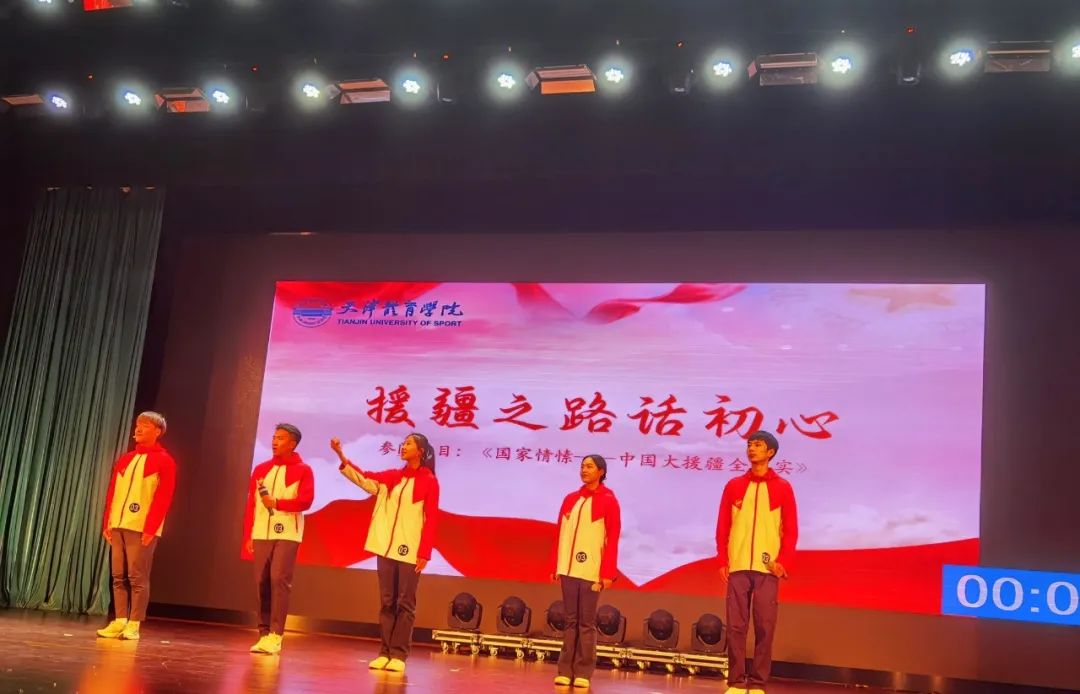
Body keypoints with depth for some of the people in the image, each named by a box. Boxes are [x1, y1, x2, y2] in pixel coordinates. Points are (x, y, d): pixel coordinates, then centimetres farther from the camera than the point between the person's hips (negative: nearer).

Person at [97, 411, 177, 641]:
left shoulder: (164, 461, -2)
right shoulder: (125, 459, 17)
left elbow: (163, 498, -10)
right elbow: (112, 492, 16)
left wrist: (150, 528, -16)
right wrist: (107, 522, 7)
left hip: (142, 528, -6)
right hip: (118, 525, 6)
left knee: (137, 577, -5)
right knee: (119, 576, 5)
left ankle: (133, 625, 0)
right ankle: (119, 622, 9)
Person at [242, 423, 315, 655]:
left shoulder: (303, 470, 2)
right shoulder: (261, 469, 14)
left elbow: (306, 500, -9)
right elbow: (251, 504, 12)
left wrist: (277, 503, -16)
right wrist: (248, 536, 6)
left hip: (287, 534, -4)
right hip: (261, 533, 4)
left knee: (279, 578, -12)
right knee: (262, 581, 2)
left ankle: (276, 634, -9)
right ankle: (264, 633, 8)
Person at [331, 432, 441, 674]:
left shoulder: (429, 481, -3)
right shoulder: (393, 476, 11)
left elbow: (432, 520, -6)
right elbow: (364, 478, 2)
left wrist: (425, 553, -12)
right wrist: (341, 455, -10)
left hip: (411, 552, -5)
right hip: (386, 548, 5)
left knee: (405, 604, 0)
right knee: (387, 602, 7)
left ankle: (399, 655, 4)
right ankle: (384, 652, 12)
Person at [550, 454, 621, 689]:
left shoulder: (608, 501, -1)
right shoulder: (570, 499, 12)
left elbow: (612, 540, -6)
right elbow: (560, 534, 13)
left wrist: (607, 573, -12)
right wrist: (555, 566, 8)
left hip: (592, 571, -4)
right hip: (568, 569, 4)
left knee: (586, 623, 0)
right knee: (571, 621, 6)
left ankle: (583, 673, 6)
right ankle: (566, 671, 10)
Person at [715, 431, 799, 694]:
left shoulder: (783, 488, 5)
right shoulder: (734, 486, 10)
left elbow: (791, 530, 3)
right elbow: (723, 527, 9)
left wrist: (784, 562, -7)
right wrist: (722, 560, 1)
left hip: (768, 569, -1)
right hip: (738, 566, 1)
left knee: (764, 627, -2)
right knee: (736, 625, 0)